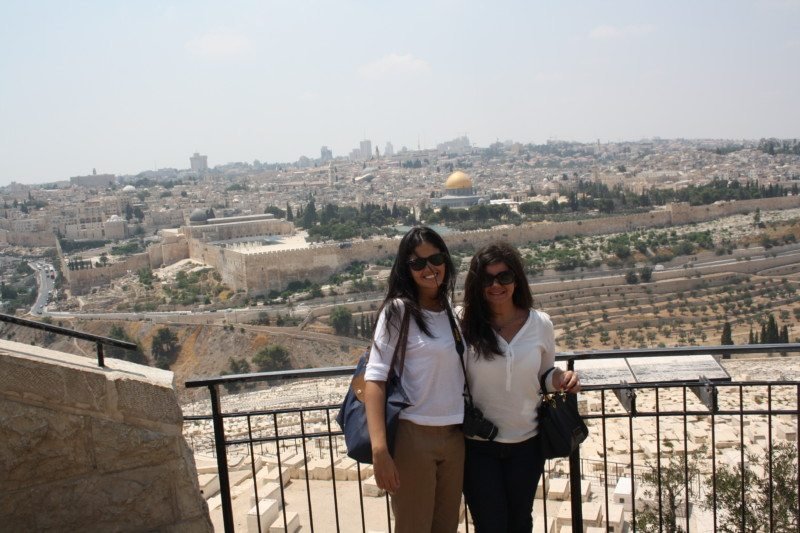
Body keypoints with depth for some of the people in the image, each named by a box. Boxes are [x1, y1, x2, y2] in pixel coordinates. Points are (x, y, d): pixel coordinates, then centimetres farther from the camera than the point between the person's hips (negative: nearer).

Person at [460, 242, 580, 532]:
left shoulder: (540, 323, -5)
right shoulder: (463, 324, -14)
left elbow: (544, 375, 8)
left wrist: (560, 379, -12)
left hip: (526, 444, 3)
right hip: (478, 446, -3)